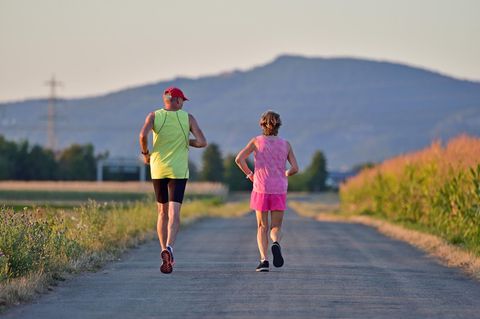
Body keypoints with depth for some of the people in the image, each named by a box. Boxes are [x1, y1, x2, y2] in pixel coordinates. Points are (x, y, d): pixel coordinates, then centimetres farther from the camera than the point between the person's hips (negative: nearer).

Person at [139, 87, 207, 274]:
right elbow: (202, 142, -7)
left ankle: (165, 252, 12)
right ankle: (169, 247, -32)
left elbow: (143, 135, -17)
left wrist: (145, 153, 0)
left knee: (163, 212, 14)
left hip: (158, 170, 2)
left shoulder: (154, 116, 1)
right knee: (174, 213, -9)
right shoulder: (188, 118, 0)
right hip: (178, 171, -2)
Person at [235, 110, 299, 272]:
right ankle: (276, 244, -27)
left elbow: (239, 159, -9)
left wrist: (250, 174, 5)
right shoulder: (285, 144, 5)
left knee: (262, 227, 10)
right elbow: (295, 168, 0)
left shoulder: (257, 141, 1)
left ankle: (264, 259, -7)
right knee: (276, 228, 7)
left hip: (261, 190, -1)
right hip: (279, 191, 1)